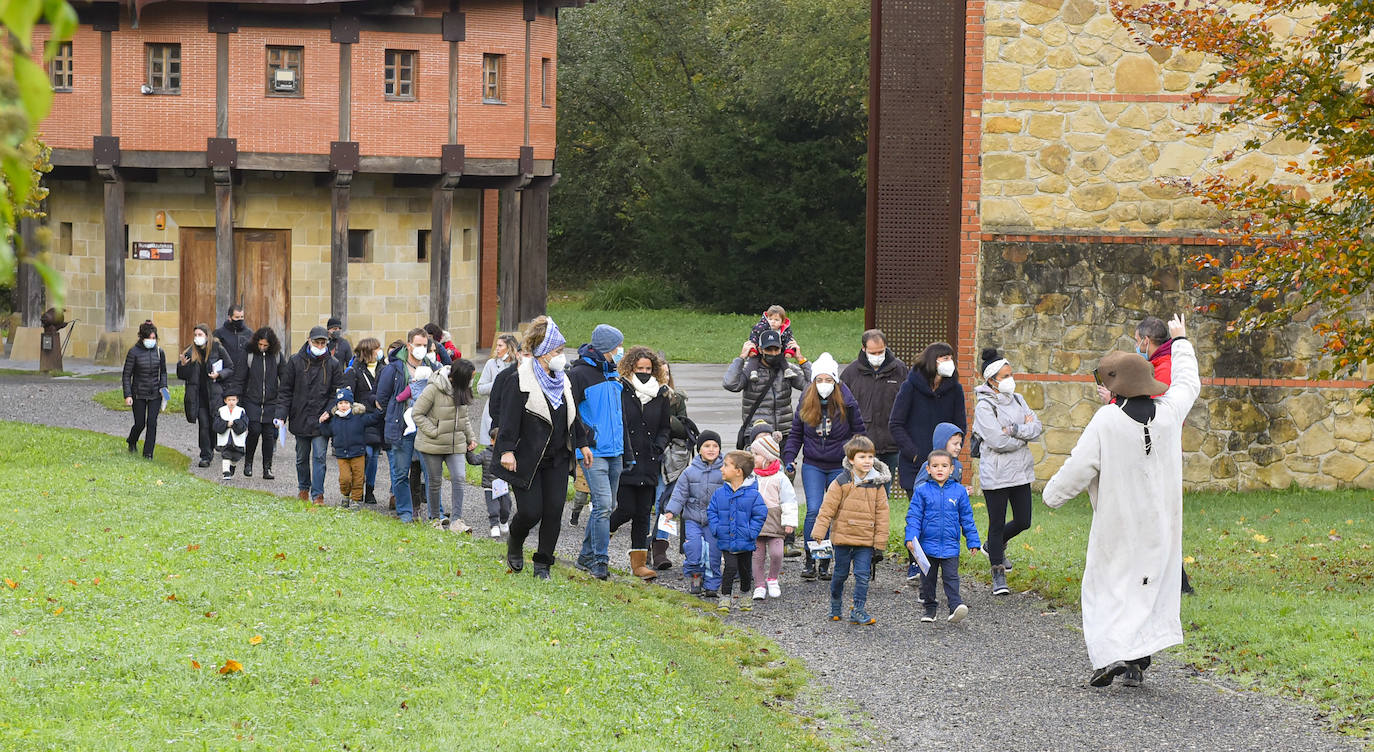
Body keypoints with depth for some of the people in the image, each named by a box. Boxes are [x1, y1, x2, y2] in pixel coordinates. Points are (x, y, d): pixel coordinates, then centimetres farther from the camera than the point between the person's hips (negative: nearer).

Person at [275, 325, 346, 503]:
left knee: (319, 457, -8)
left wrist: (329, 411, -12)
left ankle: (317, 494, -7)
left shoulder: (333, 364, 0)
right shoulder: (295, 361, 1)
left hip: (321, 420, -2)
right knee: (302, 457, 14)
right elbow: (285, 390, 3)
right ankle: (303, 488, 33)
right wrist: (281, 415, -5)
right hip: (300, 419, 2)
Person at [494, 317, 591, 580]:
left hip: (557, 458, 6)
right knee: (530, 511, -7)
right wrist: (507, 450, -20)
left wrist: (582, 443, 19)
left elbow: (573, 415, 20)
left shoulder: (562, 380, 10)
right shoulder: (522, 380, -11)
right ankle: (514, 544, 25)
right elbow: (509, 417, -14)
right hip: (528, 458, -6)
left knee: (554, 510, 0)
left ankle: (543, 563, 12)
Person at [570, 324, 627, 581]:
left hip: (615, 451, 8)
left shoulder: (613, 373, 15)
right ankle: (599, 560, -10)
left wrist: (625, 445, 21)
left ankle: (587, 555, 23)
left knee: (605, 506, 12)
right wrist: (585, 435, -15)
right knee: (603, 504, -14)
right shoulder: (580, 373, -11)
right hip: (594, 451, -8)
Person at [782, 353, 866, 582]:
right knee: (814, 511, -11)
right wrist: (789, 457, -3)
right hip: (813, 466, 1)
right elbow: (796, 434, 11)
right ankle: (809, 561, 0)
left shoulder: (847, 403, -7)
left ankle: (826, 562, 12)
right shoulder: (806, 403, 0)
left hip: (840, 467, -1)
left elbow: (858, 432, 4)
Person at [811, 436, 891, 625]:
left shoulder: (877, 484, 1)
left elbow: (882, 513, 5)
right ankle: (835, 607, 29)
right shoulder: (841, 482, -5)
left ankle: (858, 611, 2)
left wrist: (880, 539, 1)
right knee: (841, 574, 10)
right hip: (843, 537, -1)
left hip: (866, 539, 1)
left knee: (862, 574, -5)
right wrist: (819, 532, -8)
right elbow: (828, 508, -4)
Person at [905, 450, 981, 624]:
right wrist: (911, 537, -13)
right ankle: (929, 608, 22)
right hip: (928, 544, 1)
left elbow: (967, 518, 9)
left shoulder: (959, 491, 2)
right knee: (928, 579, 10)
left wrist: (973, 541, 9)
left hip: (950, 546, -1)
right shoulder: (922, 491, -1)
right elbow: (914, 516, -2)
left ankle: (955, 606, -17)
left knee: (951, 577, -10)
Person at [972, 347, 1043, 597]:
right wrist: (1025, 432, -9)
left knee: (1023, 522, 10)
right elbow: (998, 441, -21)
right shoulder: (984, 406, -12)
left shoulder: (1017, 400, 8)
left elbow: (1037, 428, -2)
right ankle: (998, 574, 13)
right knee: (997, 525, 2)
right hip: (996, 475, -6)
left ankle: (995, 546, 38)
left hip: (1020, 471, 6)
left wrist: (1014, 430, -18)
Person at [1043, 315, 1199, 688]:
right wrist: (1180, 341, 35)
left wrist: (1053, 493, 6)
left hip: (1117, 522, -4)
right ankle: (1137, 661, 7)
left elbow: (1079, 465, -12)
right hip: (1159, 521, 4)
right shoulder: (1168, 412, -2)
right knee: (1149, 585, 10)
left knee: (1106, 586, 4)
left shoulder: (1106, 420, -15)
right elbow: (1188, 383, 19)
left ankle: (1109, 654, -12)